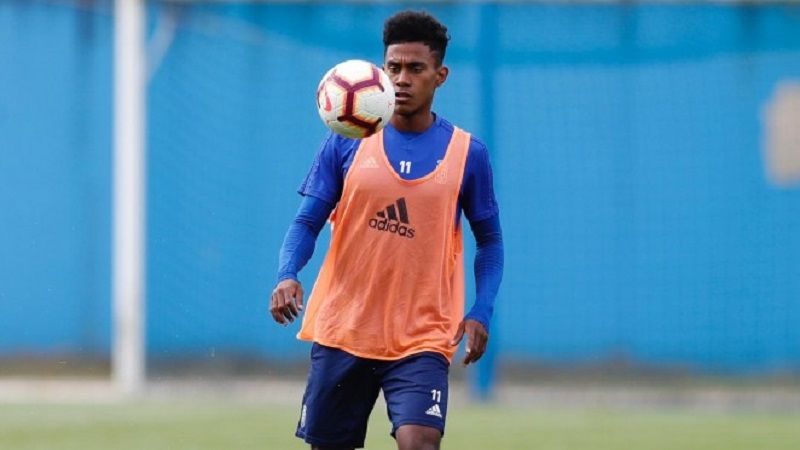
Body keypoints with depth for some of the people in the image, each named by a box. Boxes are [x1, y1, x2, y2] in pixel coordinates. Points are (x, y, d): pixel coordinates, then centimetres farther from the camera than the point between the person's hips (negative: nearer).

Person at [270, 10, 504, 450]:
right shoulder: (346, 142, 3)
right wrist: (287, 275, -16)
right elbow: (307, 222, 4)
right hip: (342, 330, 2)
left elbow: (489, 239, 10)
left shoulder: (467, 153, 2)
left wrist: (480, 312, -5)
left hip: (422, 339, -2)